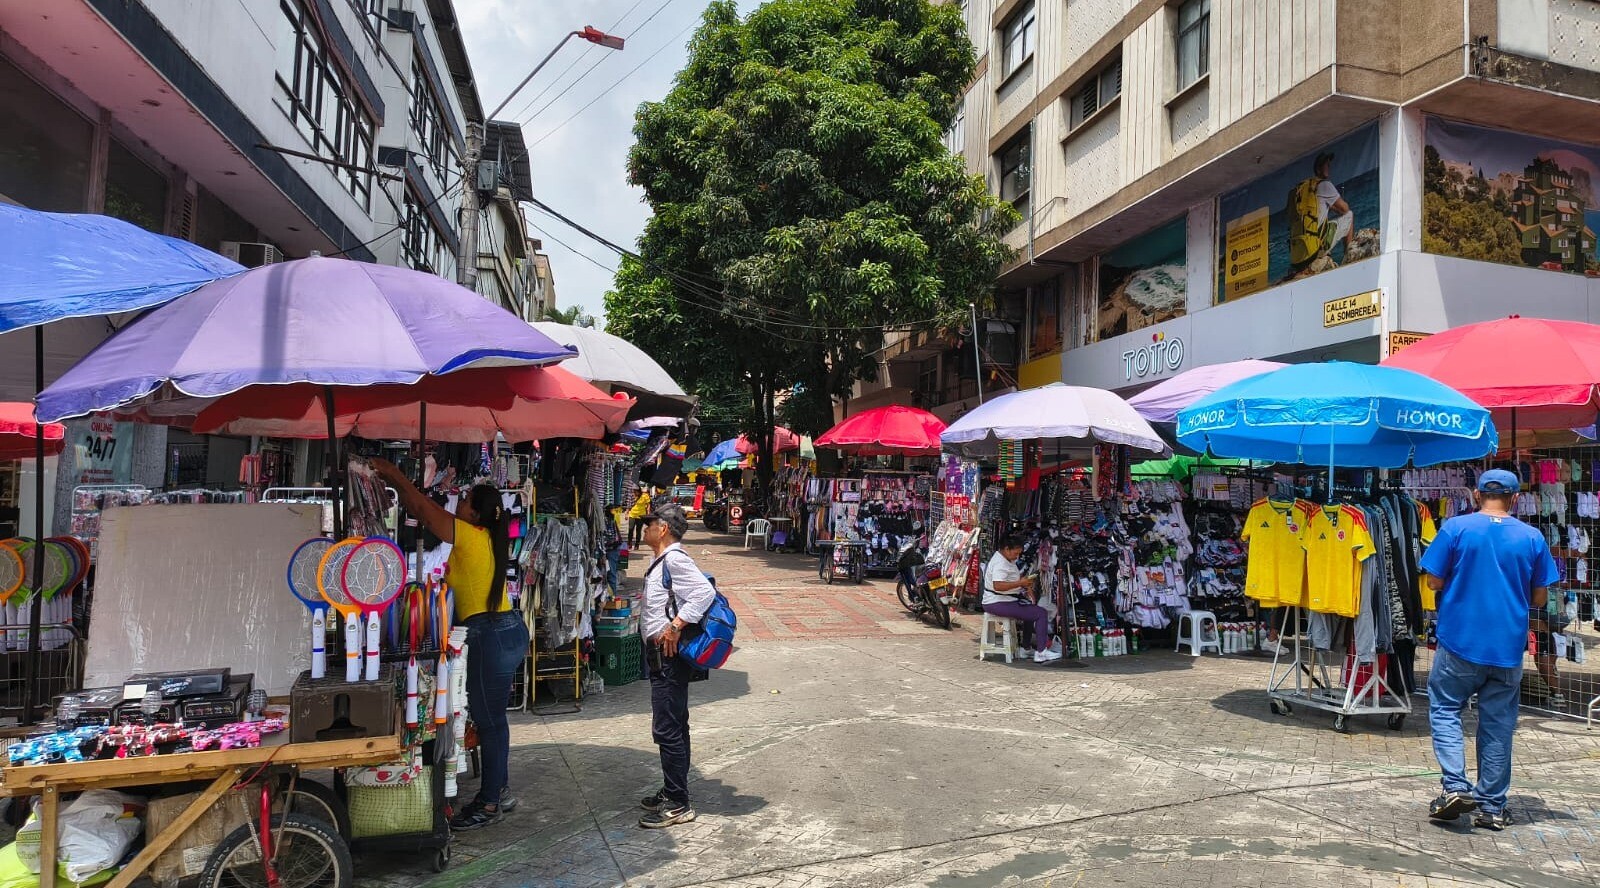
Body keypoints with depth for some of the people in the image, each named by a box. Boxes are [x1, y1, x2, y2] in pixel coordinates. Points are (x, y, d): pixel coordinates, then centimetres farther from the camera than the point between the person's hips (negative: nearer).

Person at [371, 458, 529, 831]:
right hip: (506, 631, 10)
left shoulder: (471, 536, -14)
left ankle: (490, 804, 11)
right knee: (489, 718, 17)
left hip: (490, 636, -10)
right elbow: (425, 512, 18)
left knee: (490, 720, 0)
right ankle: (497, 792, 28)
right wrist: (394, 482, 18)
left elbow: (424, 508, -9)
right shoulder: (486, 538, 12)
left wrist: (394, 474, 2)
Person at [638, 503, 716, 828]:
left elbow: (705, 592, -28)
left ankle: (677, 805, 3)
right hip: (663, 654, 11)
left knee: (667, 729, -5)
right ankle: (673, 792, 28)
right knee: (675, 726, 17)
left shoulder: (674, 558, -17)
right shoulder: (663, 560, 14)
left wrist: (676, 625, -26)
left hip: (669, 655, -11)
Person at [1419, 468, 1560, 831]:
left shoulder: (1456, 528, -8)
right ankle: (1491, 806, 16)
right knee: (1498, 724, 10)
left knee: (1445, 708, 11)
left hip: (1460, 641, -2)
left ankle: (1455, 785, -4)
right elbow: (1539, 598, 5)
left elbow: (1434, 582, -6)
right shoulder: (1532, 537, 0)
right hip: (1508, 648, 3)